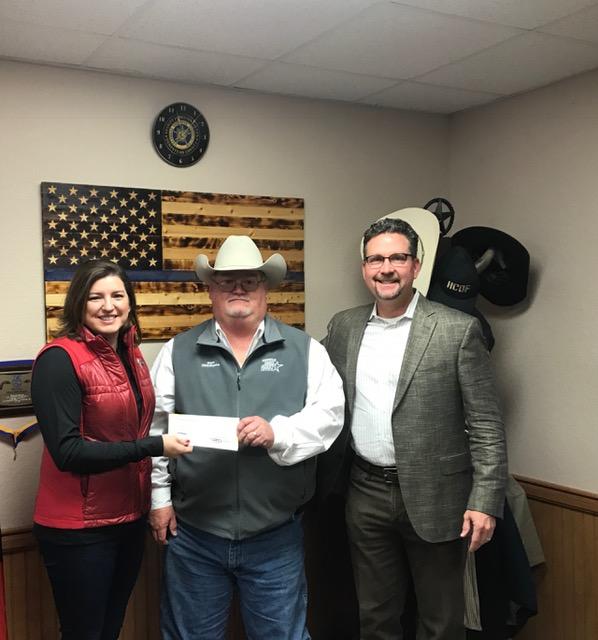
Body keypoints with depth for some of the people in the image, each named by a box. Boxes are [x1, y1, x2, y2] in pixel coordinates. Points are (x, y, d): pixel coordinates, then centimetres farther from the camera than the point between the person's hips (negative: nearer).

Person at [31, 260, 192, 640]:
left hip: (131, 517, 7)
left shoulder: (131, 354, 6)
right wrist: (154, 447, -25)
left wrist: (156, 497, 9)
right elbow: (67, 450, -23)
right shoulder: (60, 359, -18)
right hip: (78, 528, -7)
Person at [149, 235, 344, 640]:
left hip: (276, 535, -1)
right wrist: (159, 496, 2)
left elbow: (329, 413, -6)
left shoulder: (304, 349, 2)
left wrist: (277, 434, -23)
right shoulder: (178, 352, 4)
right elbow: (154, 427, 5)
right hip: (193, 533, 1)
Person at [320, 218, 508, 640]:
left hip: (434, 497, -3)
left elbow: (487, 425, -9)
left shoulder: (458, 330, -9)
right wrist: (323, 480, 4)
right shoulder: (343, 326, 4)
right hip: (366, 494, 4)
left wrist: (485, 502, -13)